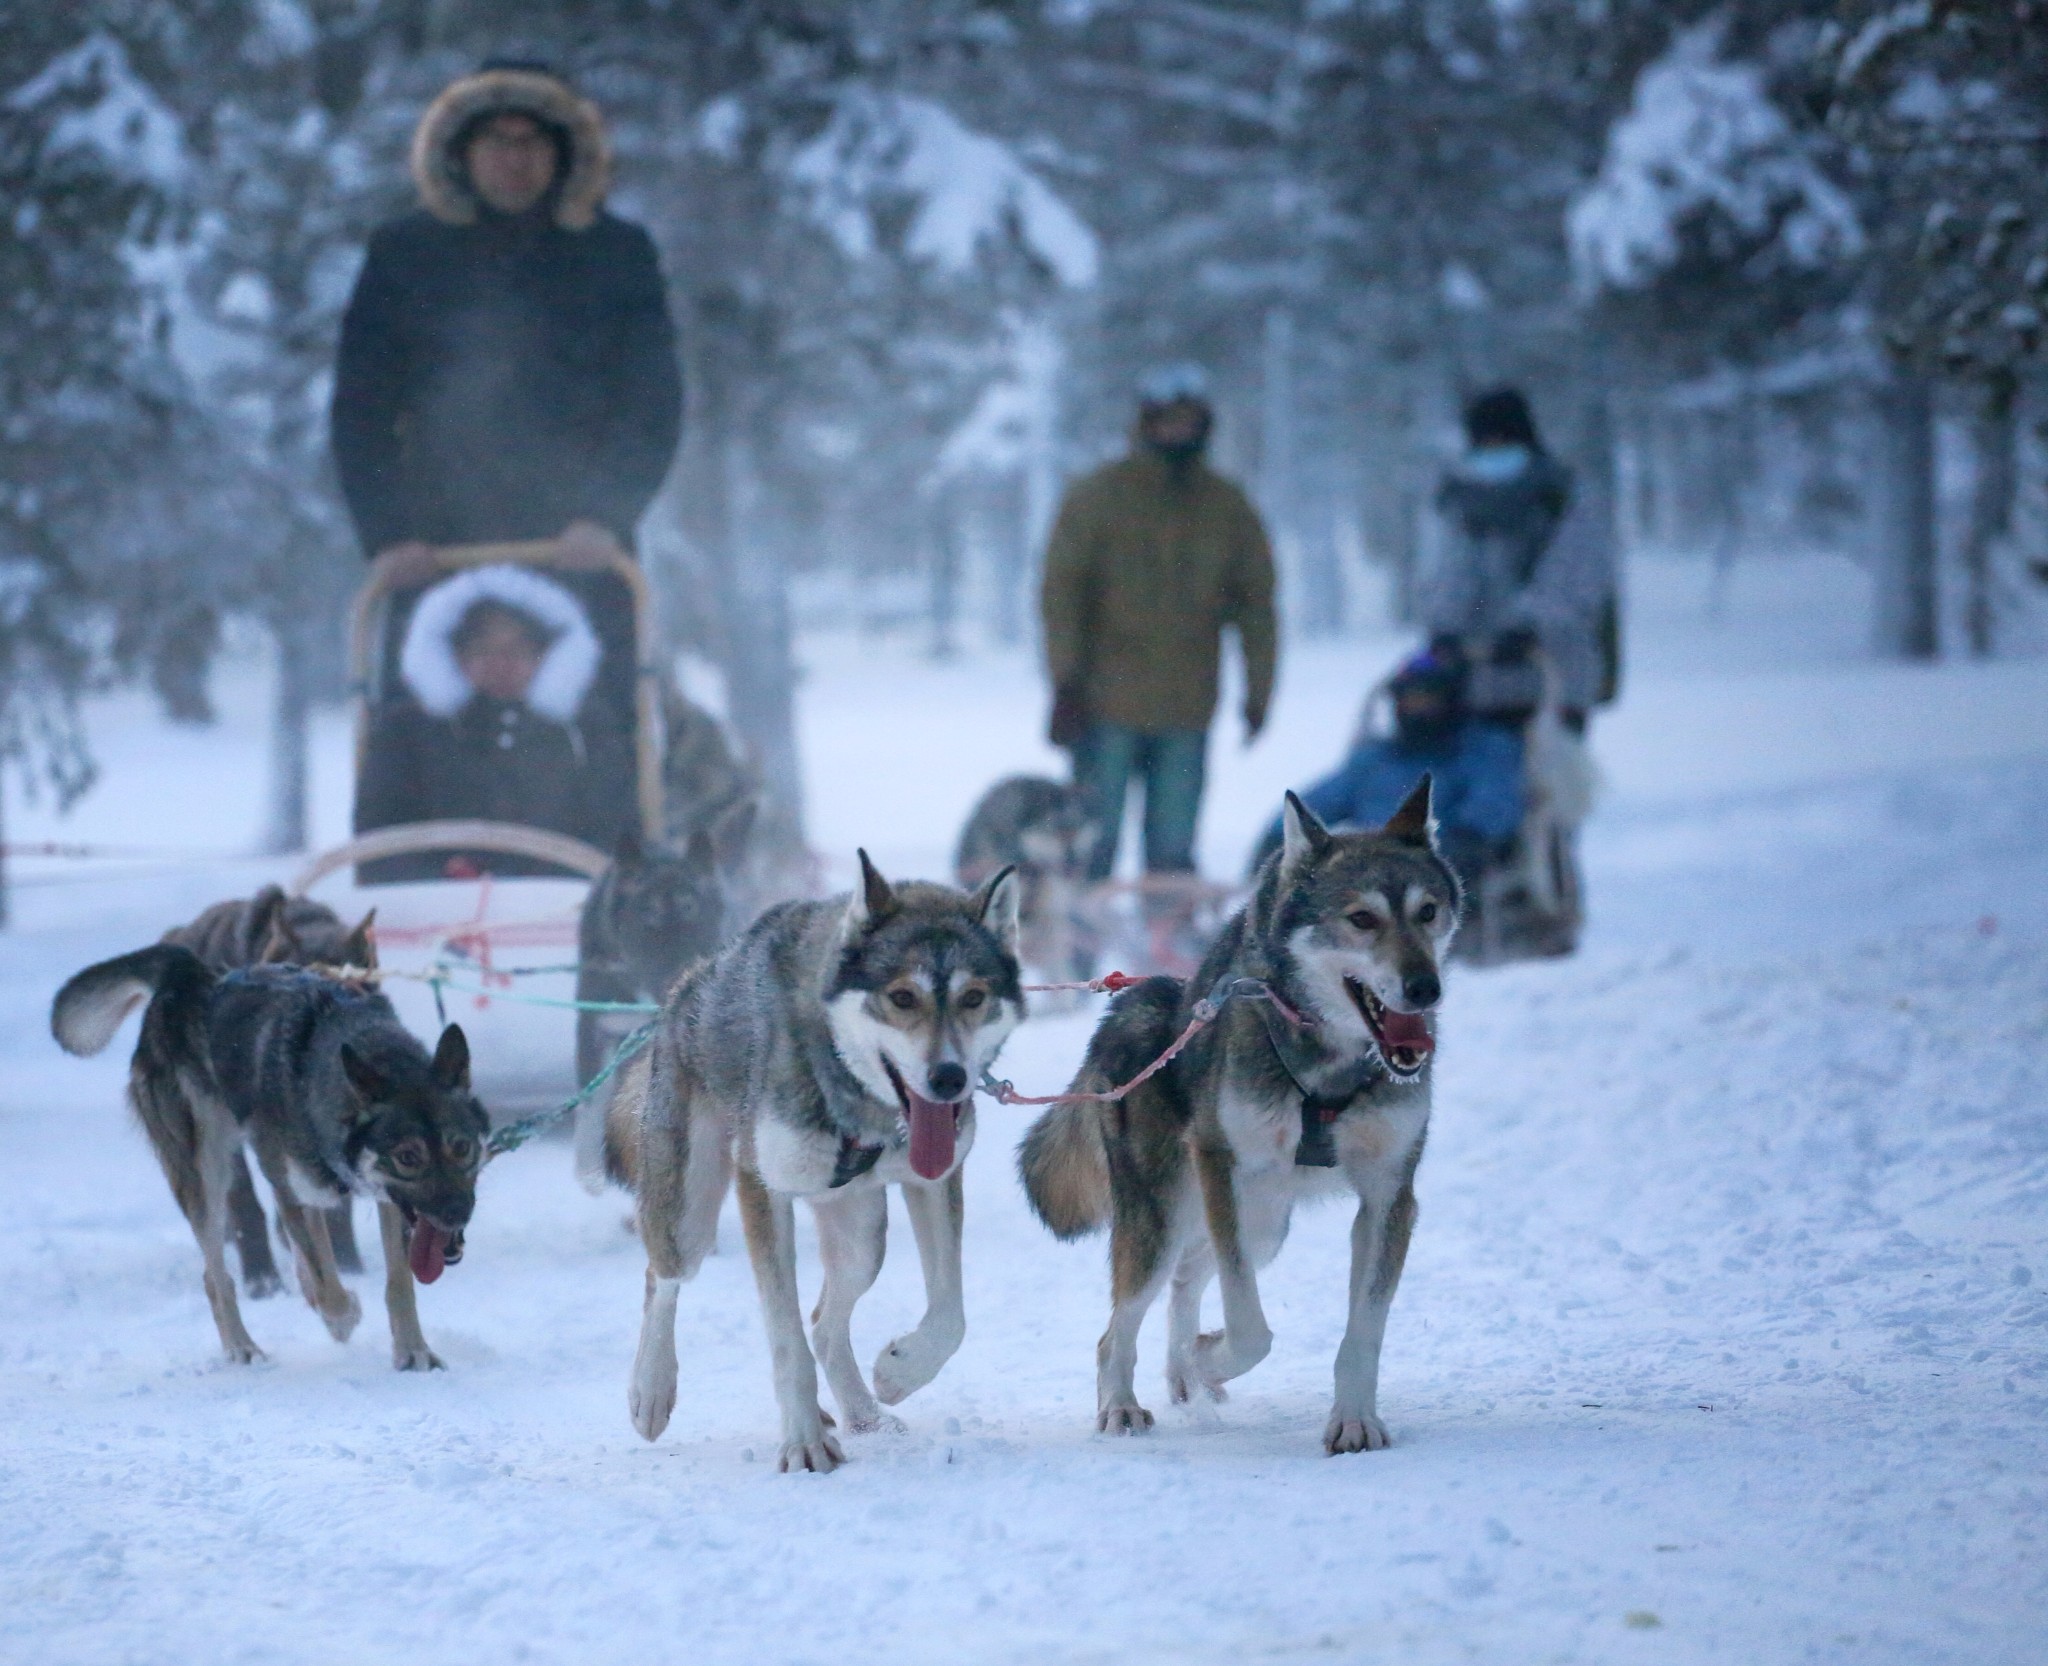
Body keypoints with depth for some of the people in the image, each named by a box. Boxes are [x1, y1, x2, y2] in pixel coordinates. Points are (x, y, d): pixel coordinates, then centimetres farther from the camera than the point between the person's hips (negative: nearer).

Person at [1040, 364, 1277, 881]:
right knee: (1095, 840, -3)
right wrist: (1066, 682, -10)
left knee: (1173, 847, 4)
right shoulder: (1100, 497, 0)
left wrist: (1258, 689, 4)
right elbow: (1061, 591, -2)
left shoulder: (1229, 509, 9)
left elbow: (1256, 601, 11)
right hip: (1108, 704, -2)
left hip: (1187, 709, 2)